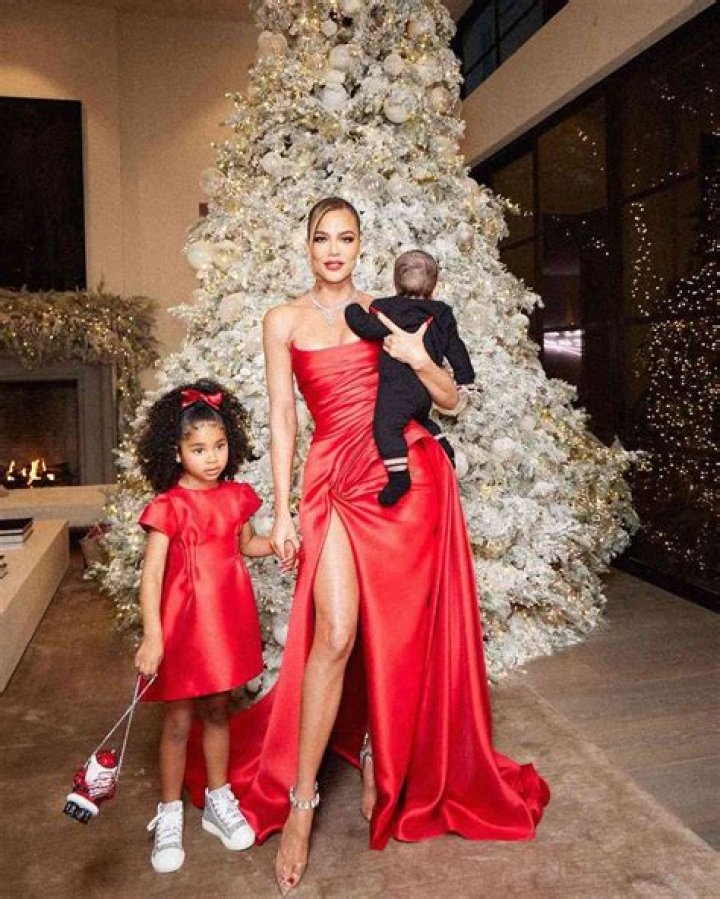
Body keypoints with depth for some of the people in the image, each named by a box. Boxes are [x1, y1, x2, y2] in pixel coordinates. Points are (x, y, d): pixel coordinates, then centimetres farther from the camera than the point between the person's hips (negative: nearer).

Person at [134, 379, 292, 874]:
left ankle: (219, 801, 36)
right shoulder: (170, 507, -15)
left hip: (229, 617, 4)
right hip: (186, 620, -4)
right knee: (179, 720, 9)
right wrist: (152, 636, -23)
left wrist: (280, 543, 0)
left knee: (217, 710, 19)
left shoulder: (236, 496, 1)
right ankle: (169, 816, 27)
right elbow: (151, 575, -17)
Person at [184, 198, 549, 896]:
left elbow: (450, 399, 12)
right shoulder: (285, 321, 9)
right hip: (337, 478, -2)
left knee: (399, 630, 6)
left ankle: (379, 755, 30)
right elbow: (281, 418, 4)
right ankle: (299, 801, 2)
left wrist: (417, 357, -8)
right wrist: (282, 511, -1)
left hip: (410, 473, 2)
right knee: (336, 633, -13)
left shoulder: (385, 314, 12)